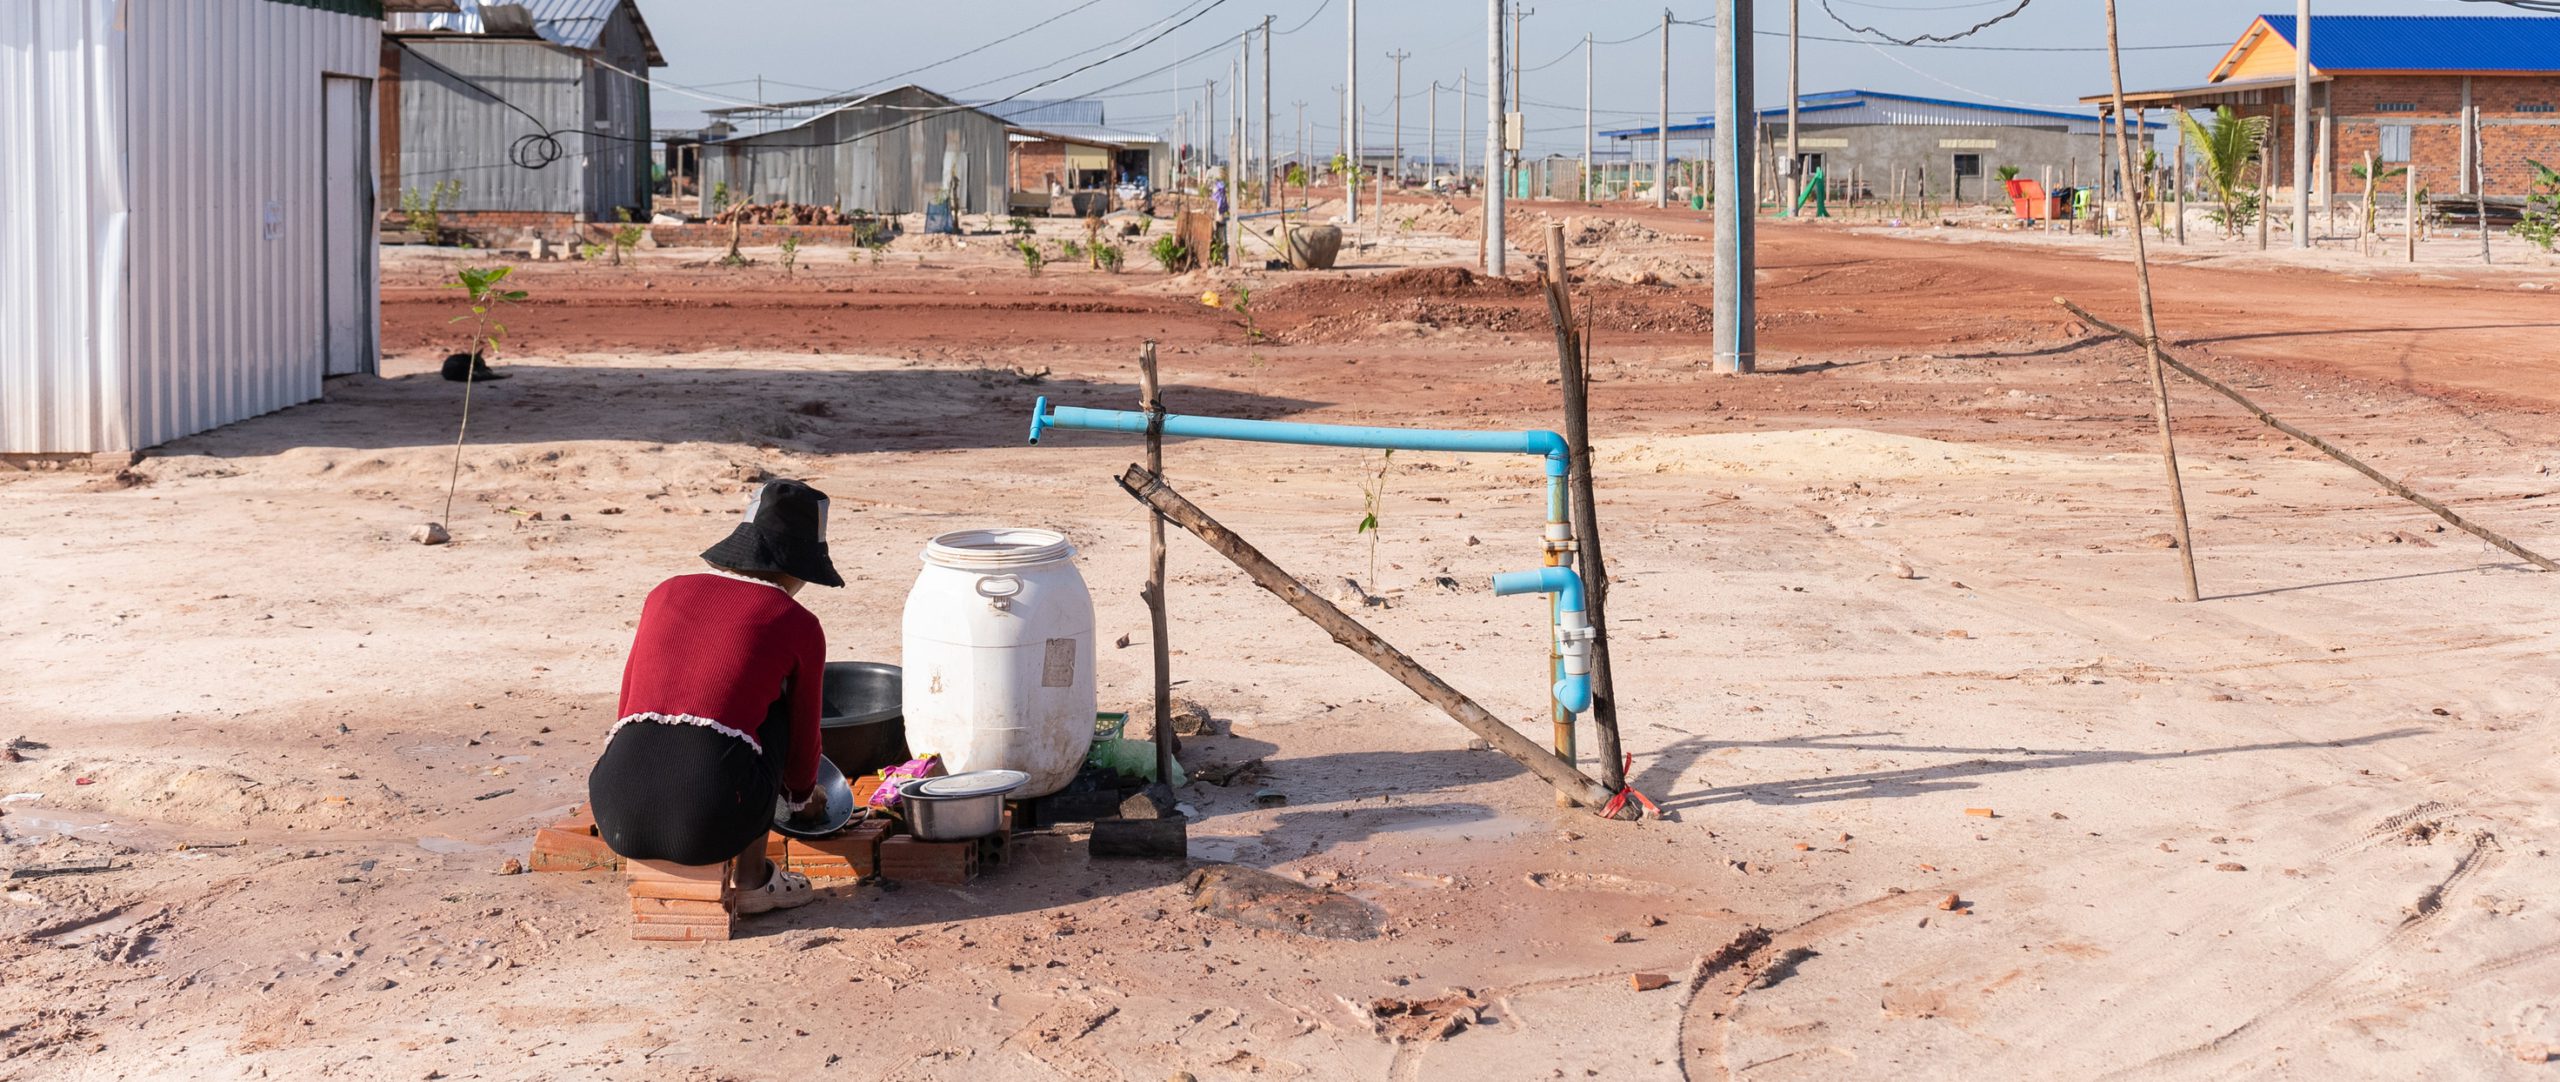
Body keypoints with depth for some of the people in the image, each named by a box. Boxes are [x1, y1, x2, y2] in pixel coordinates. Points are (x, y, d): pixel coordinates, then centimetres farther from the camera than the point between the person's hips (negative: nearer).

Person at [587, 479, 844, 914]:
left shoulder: (666, 593, 18)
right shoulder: (797, 625, 7)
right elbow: (803, 732, 21)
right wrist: (802, 796, 43)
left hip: (618, 817, 4)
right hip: (711, 826, -4)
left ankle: (661, 870, 23)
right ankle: (753, 878, 21)